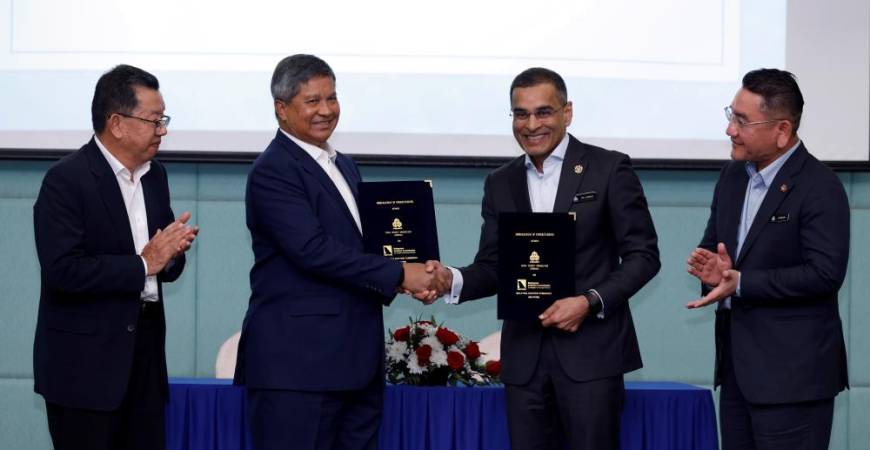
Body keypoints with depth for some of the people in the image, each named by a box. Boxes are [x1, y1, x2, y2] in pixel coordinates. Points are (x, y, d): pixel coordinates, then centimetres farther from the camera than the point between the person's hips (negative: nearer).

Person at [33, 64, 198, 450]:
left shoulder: (154, 175, 12)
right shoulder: (66, 180, -12)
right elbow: (62, 270, -22)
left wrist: (171, 253, -5)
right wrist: (143, 264, -18)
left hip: (144, 352, 7)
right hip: (84, 363, -7)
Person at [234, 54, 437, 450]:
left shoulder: (344, 166, 19)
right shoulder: (273, 171, -9)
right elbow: (314, 250, -19)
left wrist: (399, 283, 2)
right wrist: (398, 274, -15)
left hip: (355, 359, 8)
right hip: (298, 361, -8)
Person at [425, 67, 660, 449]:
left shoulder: (609, 169, -1)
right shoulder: (500, 183, 13)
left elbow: (643, 254, -3)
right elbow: (492, 266, 13)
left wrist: (590, 302, -16)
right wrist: (453, 279, -9)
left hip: (590, 349, -4)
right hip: (525, 356, 4)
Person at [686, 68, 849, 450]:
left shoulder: (820, 187, -13)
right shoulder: (733, 175, 11)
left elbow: (825, 273, -20)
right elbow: (713, 243, 19)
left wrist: (740, 283, -20)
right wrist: (712, 266, -6)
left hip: (793, 371, -8)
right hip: (739, 362, 8)